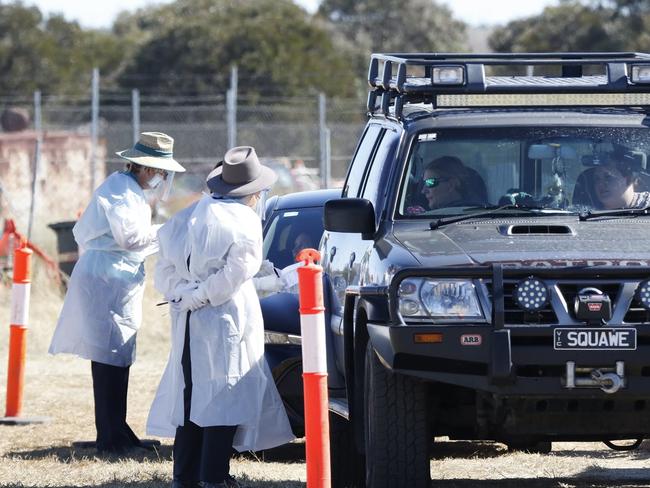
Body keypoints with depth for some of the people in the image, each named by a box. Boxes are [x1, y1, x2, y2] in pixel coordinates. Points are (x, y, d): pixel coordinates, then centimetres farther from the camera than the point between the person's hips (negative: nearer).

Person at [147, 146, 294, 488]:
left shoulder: (187, 217, 13)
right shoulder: (245, 221, -7)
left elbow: (164, 271, 10)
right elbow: (236, 273, -17)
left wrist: (183, 294, 0)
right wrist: (200, 296, -12)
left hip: (187, 321, 6)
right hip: (227, 321, -6)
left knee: (190, 393, 13)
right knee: (225, 396, -4)